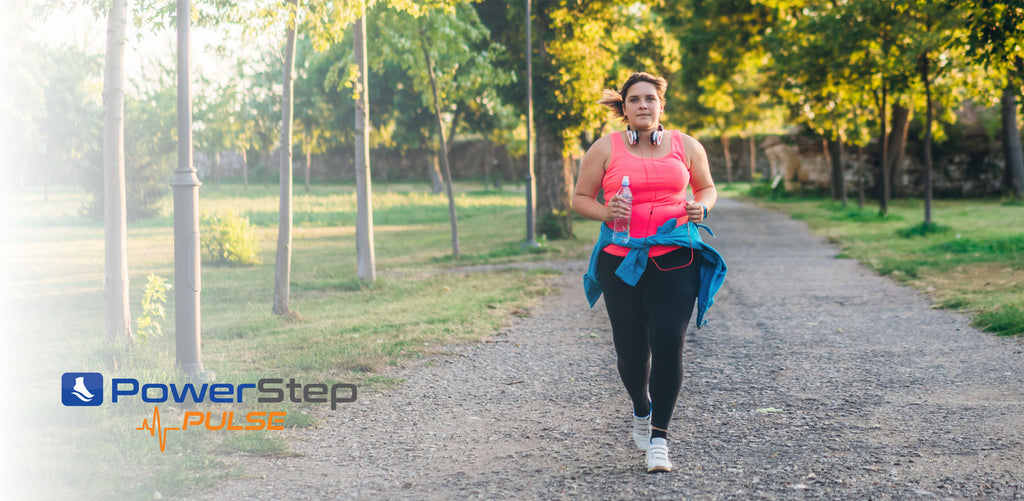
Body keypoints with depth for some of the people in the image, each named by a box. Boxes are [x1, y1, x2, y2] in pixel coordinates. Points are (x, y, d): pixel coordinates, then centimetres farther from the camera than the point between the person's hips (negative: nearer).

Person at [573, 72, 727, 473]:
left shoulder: (685, 146, 8)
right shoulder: (606, 148, 2)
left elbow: (707, 188, 21)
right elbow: (580, 198, 7)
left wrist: (701, 207, -2)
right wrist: (606, 212, -13)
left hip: (675, 259, 0)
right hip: (622, 260, 0)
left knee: (669, 344, -13)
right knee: (632, 350, 3)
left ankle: (659, 438, -2)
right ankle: (641, 411, 36)